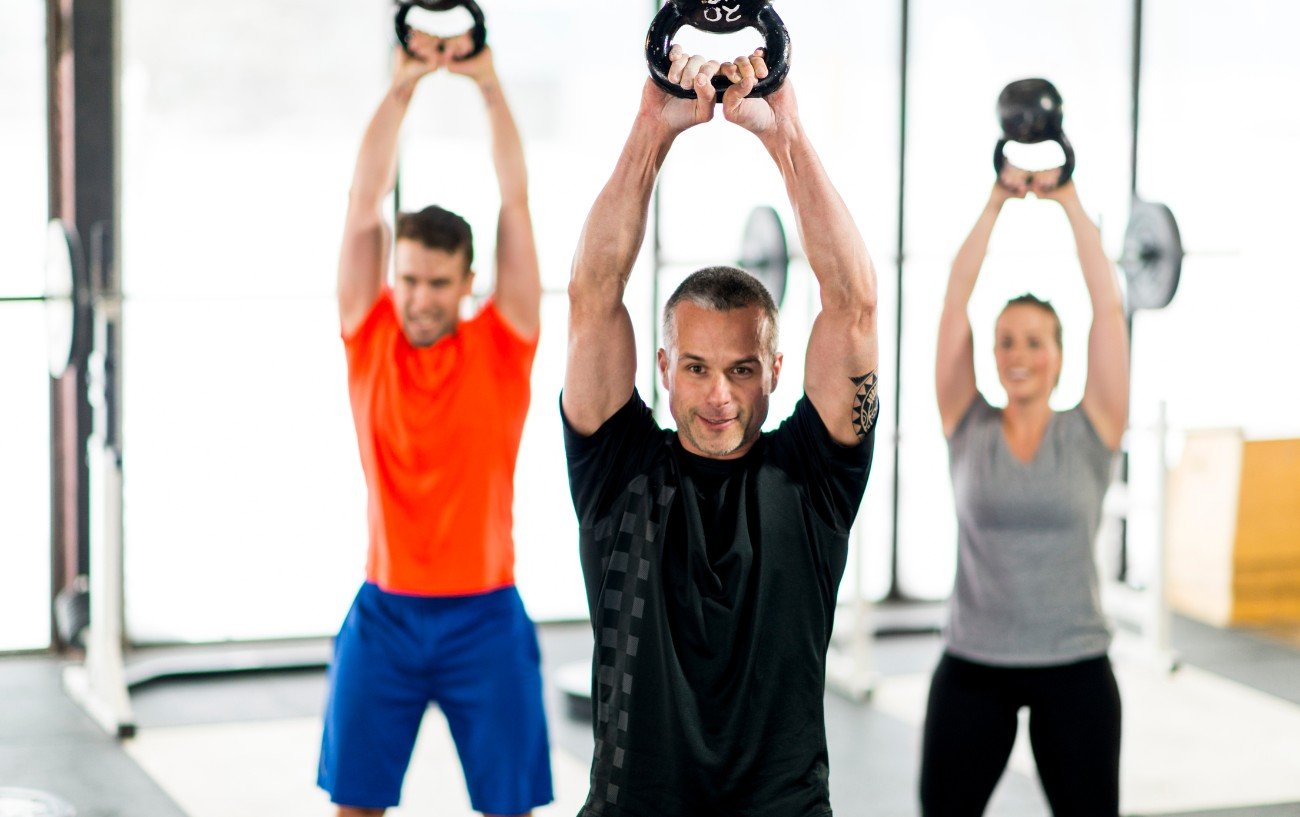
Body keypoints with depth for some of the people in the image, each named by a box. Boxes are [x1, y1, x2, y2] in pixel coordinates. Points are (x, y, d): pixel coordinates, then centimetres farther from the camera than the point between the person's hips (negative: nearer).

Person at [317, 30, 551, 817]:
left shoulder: (503, 346, -3)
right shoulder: (369, 339, -1)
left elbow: (516, 203, -7)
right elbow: (365, 205, -6)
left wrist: (489, 84, -11)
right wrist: (403, 86, -12)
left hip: (485, 614, -1)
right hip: (385, 613, 1)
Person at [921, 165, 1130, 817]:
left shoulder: (1090, 433, 0)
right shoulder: (968, 430, 1)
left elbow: (1107, 307, -5)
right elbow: (955, 302, -2)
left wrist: (1067, 201, -4)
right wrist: (999, 201, -2)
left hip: (1074, 670, 0)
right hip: (973, 667, 1)